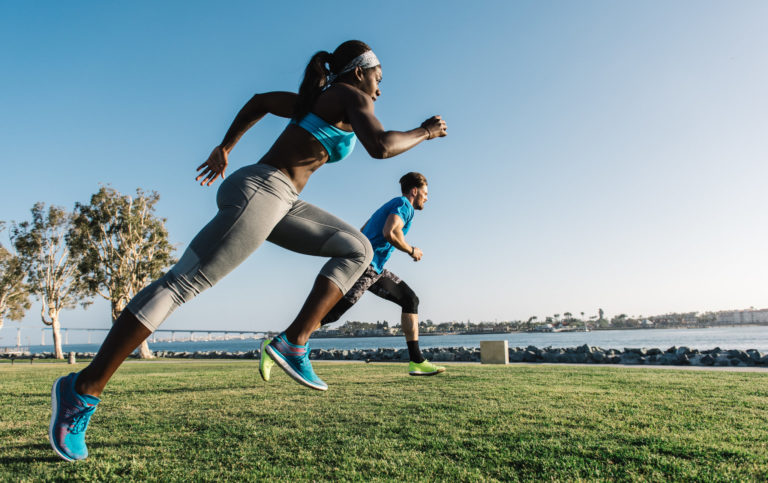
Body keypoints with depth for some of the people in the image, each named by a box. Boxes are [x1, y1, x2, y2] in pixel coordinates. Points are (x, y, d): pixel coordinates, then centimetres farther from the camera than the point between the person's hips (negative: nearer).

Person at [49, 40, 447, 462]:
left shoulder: (318, 99, 24)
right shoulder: (351, 97, -1)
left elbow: (260, 101, 34)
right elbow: (380, 146, -20)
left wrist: (224, 149, 35)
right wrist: (423, 133, -2)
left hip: (278, 202, 10)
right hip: (258, 191, -10)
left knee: (357, 248, 7)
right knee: (182, 283, -12)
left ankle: (295, 342, -3)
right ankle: (82, 389, -4)